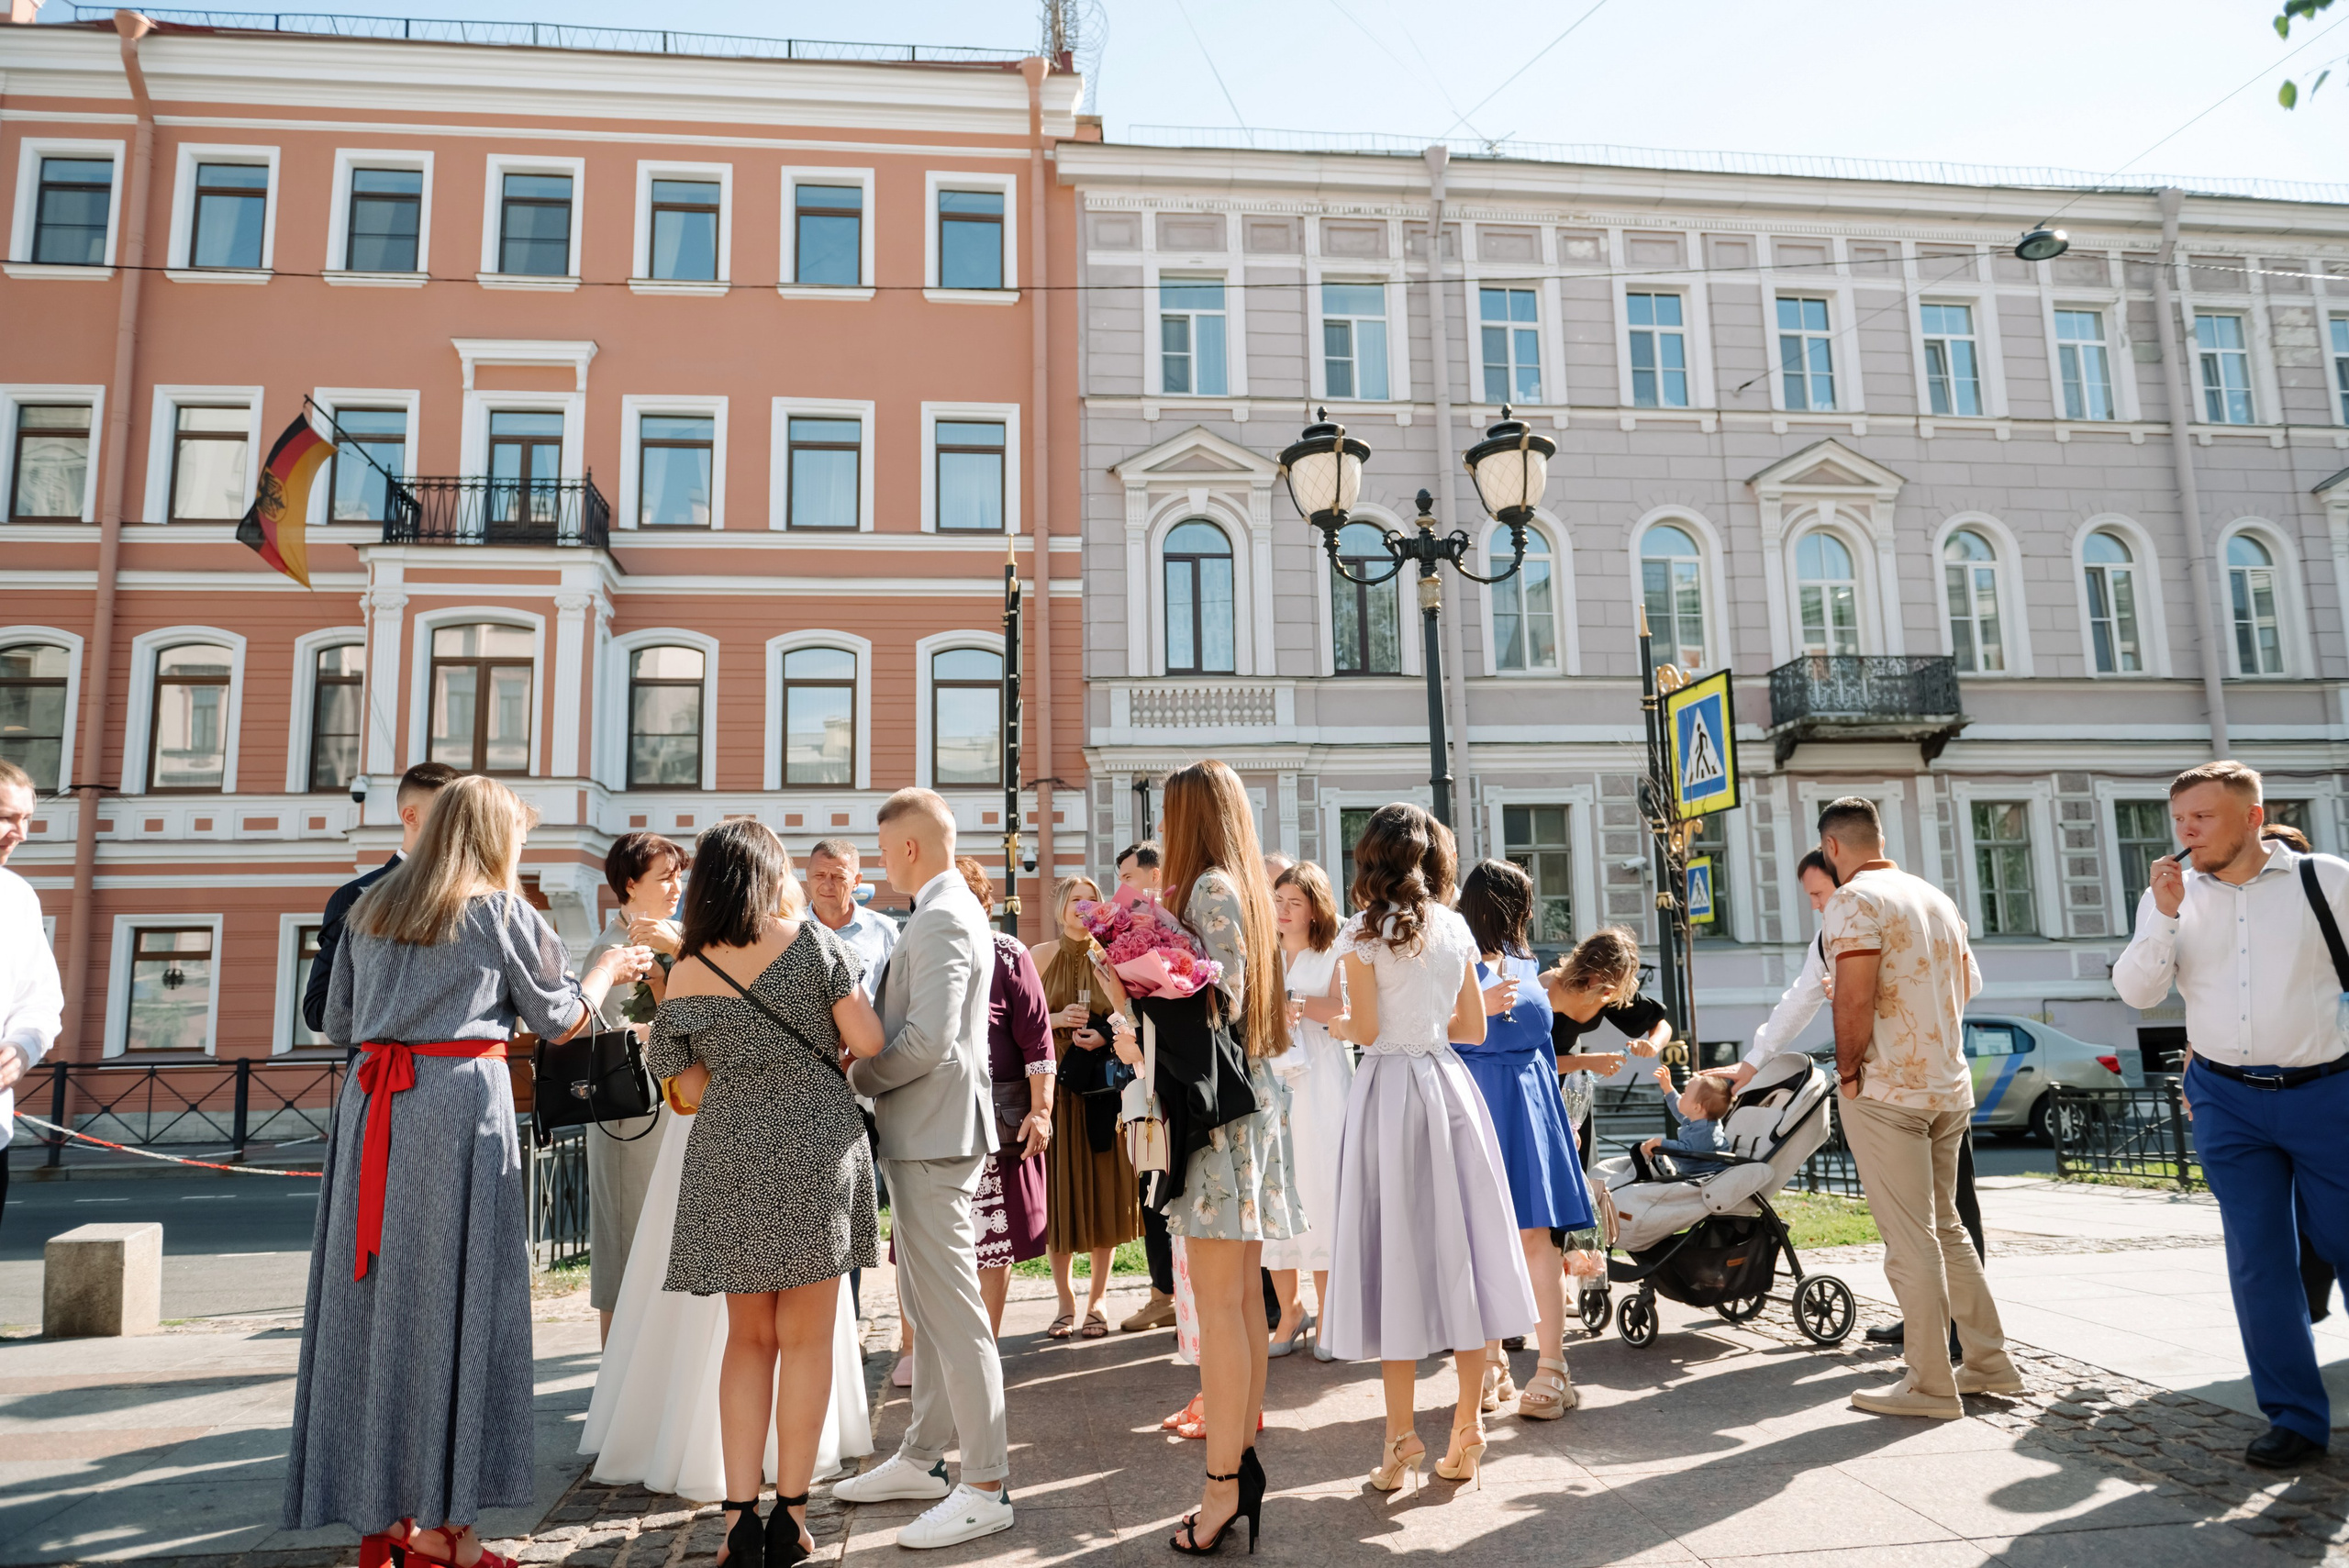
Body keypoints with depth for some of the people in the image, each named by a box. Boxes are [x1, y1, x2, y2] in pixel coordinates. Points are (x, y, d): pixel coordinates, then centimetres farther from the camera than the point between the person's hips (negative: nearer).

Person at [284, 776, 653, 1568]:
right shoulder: (502, 912, -1)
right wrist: (611, 967, 21)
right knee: (454, 1303, 1)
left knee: (372, 1304, 9)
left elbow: (337, 1020, 19)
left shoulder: (369, 909, 14)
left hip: (370, 1113, 6)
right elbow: (557, 1019, 5)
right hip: (460, 1106, -5)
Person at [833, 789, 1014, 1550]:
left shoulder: (942, 919, -17)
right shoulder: (953, 910, 15)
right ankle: (923, 1457, 30)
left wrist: (852, 1079, -10)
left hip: (933, 1131, -11)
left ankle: (986, 1487, 4)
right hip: (924, 1131, 11)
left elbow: (927, 1040, -24)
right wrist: (870, 1075, 11)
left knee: (953, 1311, -5)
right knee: (927, 1306, 18)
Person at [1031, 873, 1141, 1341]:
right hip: (1055, 1086, -1)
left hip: (1103, 1087, 1)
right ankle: (1066, 1301, 15)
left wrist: (1105, 1035, -10)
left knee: (1104, 1191, 3)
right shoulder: (1041, 955, 2)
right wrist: (1058, 1019, -13)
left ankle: (1097, 1300, 15)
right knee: (1058, 1194, 2)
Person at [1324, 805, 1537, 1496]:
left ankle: (1401, 1437, 6)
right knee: (1461, 1247, 8)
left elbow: (1366, 1029, -9)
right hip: (1449, 1085, 4)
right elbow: (1473, 1027, 10)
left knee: (1397, 1254, 1)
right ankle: (1467, 1430, 15)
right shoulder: (1455, 928, 7)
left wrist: (1336, 1024, 11)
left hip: (1388, 1087, -4)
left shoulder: (1363, 933, -7)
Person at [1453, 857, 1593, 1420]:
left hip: (1529, 1104, 4)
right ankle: (1489, 1362, 16)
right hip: (1474, 1100, -4)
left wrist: (1558, 1109, 19)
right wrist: (1482, 1007, -17)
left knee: (1536, 1234, -2)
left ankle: (1551, 1368, 1)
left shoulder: (1525, 962, 16)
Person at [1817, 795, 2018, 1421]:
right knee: (1945, 1228, 18)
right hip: (1950, 1087, 8)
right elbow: (1967, 985, 20)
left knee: (1910, 1241, -1)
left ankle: (1930, 1385, 6)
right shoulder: (1936, 898, 13)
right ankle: (1989, 1362, 24)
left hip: (1887, 1090, -8)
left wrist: (1848, 1071, -10)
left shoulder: (1854, 900, -13)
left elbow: (1854, 1000, -21)